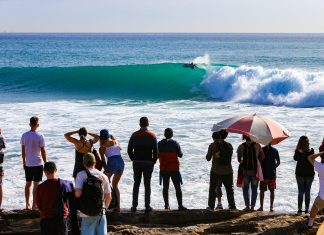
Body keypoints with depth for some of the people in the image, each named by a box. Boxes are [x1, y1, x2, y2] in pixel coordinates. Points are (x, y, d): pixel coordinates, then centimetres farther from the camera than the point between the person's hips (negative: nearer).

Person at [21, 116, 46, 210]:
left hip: (27, 164, 4)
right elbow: (43, 151, -10)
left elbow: (23, 150, 6)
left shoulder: (24, 135, -1)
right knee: (36, 184, 2)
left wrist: (24, 162, 16)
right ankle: (34, 205, 3)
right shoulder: (40, 136, -13)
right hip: (38, 164, -4)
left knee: (28, 184, 13)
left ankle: (27, 204, 18)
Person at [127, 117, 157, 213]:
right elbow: (155, 151, -8)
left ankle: (134, 206, 10)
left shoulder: (134, 135, 3)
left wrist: (134, 159, 10)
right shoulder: (152, 136, -5)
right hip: (148, 163, -2)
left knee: (136, 184, 10)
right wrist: (153, 161, 2)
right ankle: (147, 206, 2)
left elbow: (129, 150, 3)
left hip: (136, 163, 2)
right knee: (147, 185, 3)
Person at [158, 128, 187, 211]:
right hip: (174, 169, -3)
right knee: (177, 187, 1)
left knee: (165, 187, 13)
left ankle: (166, 205, 12)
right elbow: (180, 155, -7)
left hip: (163, 169, 3)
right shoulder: (175, 143, -11)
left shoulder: (159, 144, -1)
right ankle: (180, 205, -4)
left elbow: (157, 155, 6)